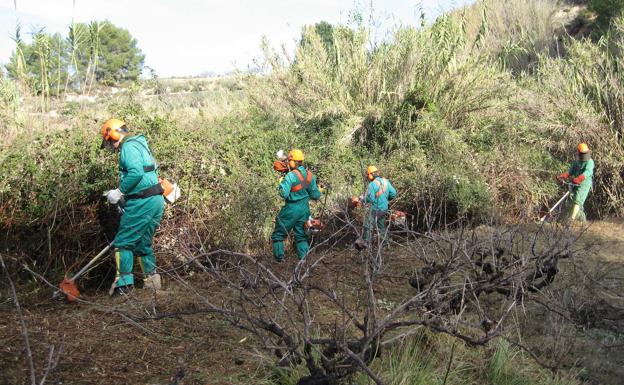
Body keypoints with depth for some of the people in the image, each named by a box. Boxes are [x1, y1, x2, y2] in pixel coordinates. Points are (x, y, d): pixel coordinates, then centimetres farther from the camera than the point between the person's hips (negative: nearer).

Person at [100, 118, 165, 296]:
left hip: (143, 203, -10)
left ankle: (124, 283, -1)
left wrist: (119, 192, -14)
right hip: (156, 201, 10)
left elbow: (136, 173, -26)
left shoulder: (128, 147, -10)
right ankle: (151, 279, 21)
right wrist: (125, 197, 17)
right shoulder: (140, 145, 22)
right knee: (142, 243, 18)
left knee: (123, 242, -2)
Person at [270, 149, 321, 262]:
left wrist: (281, 182, -8)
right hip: (305, 209, 6)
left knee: (278, 235, 8)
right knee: (301, 236, 16)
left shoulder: (290, 176, -19)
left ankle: (279, 258, 7)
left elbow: (284, 193, -25)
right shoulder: (310, 175, 2)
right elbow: (315, 195, 5)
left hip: (291, 209, -6)